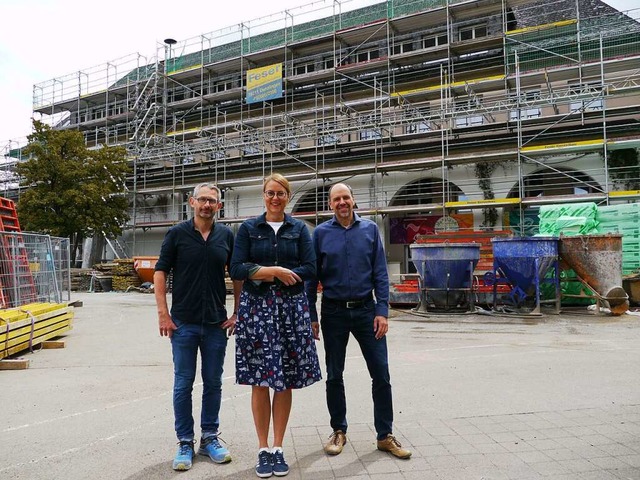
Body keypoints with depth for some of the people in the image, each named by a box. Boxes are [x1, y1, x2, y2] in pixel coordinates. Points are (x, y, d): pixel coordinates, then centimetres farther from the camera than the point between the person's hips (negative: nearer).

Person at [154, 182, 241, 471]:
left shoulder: (226, 236, 4)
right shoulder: (177, 234, -1)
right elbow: (160, 273, -1)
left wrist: (237, 312, 3)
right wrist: (163, 313, -8)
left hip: (217, 323, 2)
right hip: (183, 323, -2)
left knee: (213, 383, 11)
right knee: (183, 384, 6)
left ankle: (210, 439, 25)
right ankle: (185, 443, 20)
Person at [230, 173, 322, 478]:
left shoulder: (299, 229, 9)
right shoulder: (248, 229, 7)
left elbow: (310, 269, -1)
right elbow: (236, 269, -3)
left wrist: (264, 273, -8)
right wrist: (276, 271, -13)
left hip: (291, 308, 1)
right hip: (256, 308, -1)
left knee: (285, 381, 4)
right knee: (260, 382, 2)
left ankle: (278, 447, 18)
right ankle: (263, 448, 16)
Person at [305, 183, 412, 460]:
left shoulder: (370, 229, 2)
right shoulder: (321, 233, 0)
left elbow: (380, 274, 1)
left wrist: (382, 310, -7)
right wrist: (311, 315, -2)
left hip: (366, 310, 1)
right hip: (334, 312, 0)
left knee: (381, 374, 2)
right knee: (334, 376, 11)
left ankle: (385, 436, 17)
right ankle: (339, 431, 29)